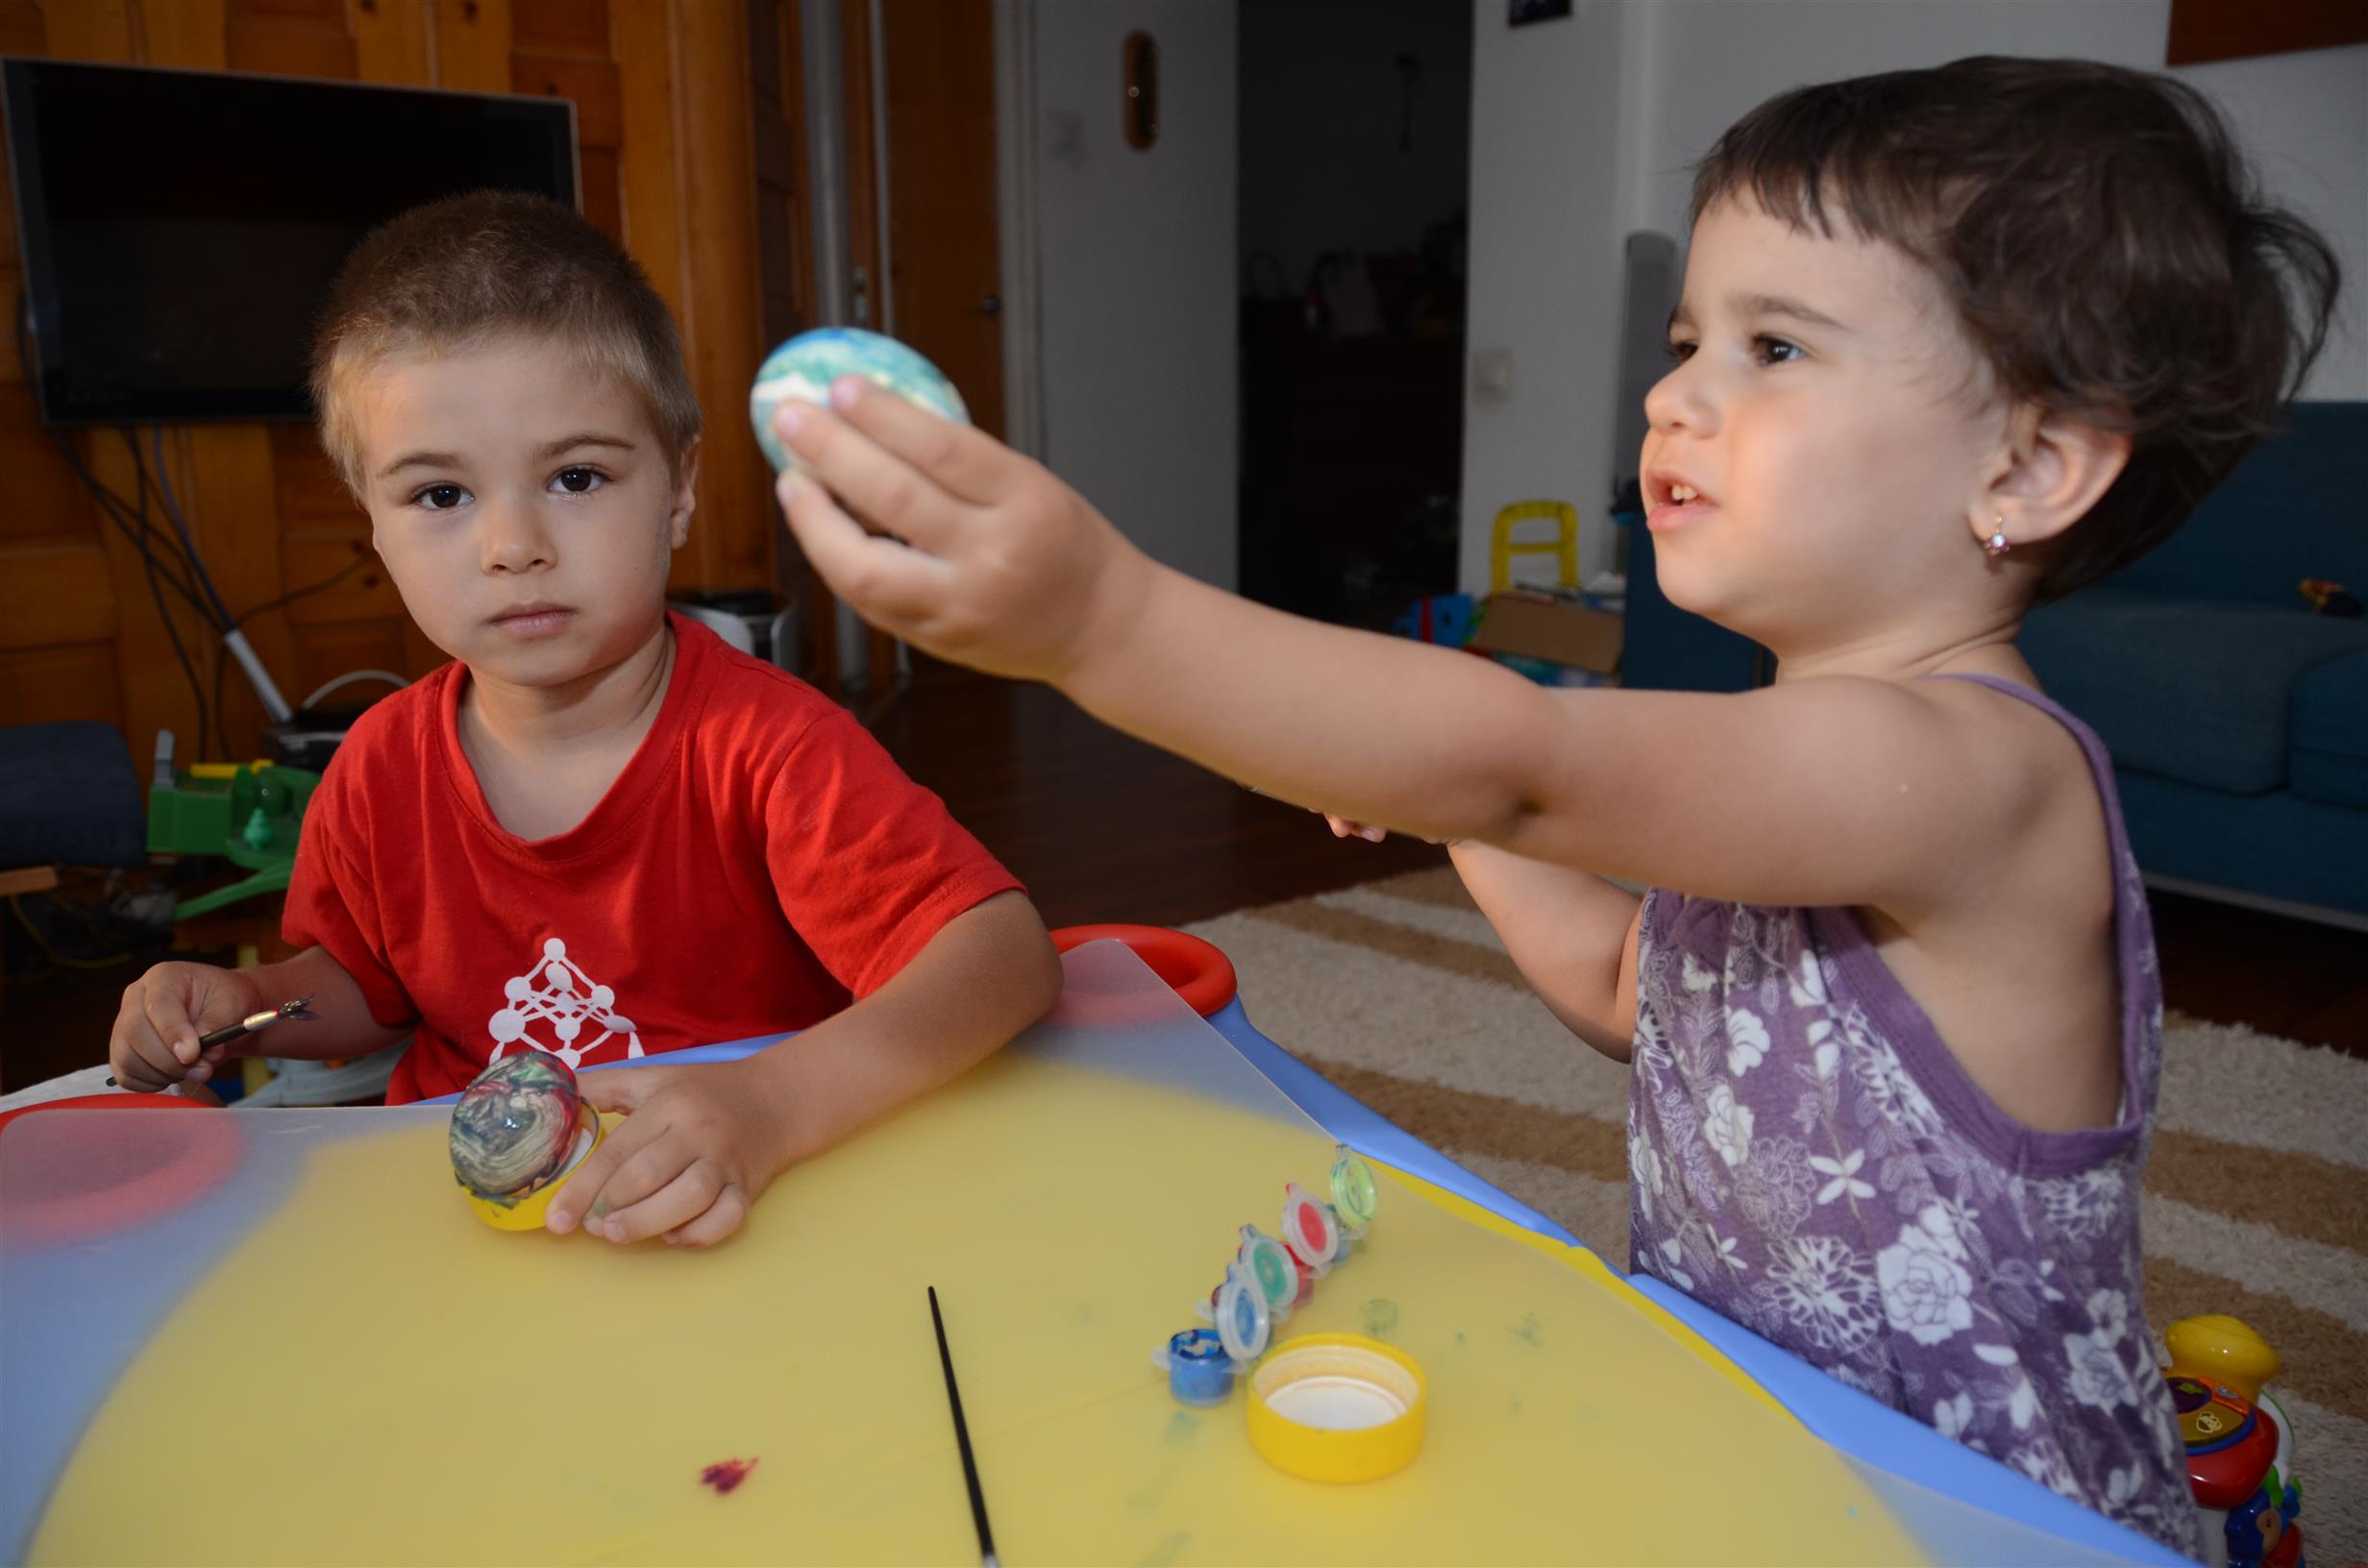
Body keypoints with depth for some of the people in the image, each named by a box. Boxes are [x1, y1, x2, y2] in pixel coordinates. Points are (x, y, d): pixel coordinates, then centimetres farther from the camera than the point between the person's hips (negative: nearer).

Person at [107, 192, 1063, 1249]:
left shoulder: (764, 745, -21)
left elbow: (1009, 954, -30)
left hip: (738, 1236, -4)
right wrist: (239, 1004, -4)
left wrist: (775, 1103, -43)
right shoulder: (382, 769, -3)